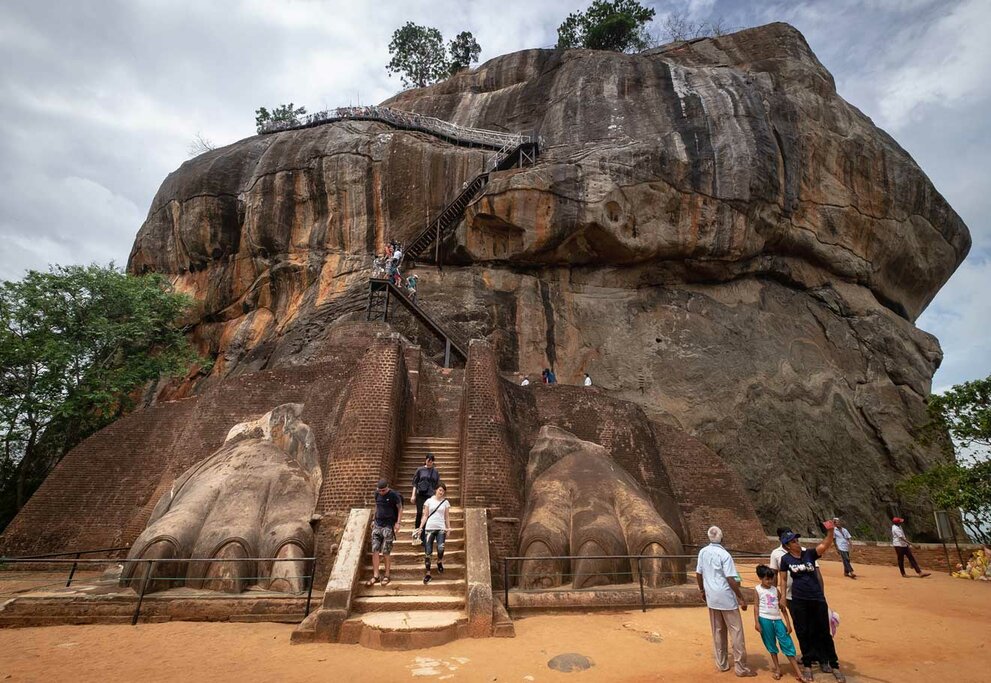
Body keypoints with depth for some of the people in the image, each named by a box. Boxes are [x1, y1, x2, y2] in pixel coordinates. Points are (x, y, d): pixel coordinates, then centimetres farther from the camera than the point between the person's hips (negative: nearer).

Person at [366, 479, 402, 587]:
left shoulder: (394, 495, -11)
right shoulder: (377, 494, 5)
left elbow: (400, 509, -5)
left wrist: (398, 523, -13)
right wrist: (374, 520, 16)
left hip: (388, 526, -5)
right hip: (377, 525, 5)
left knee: (386, 552, -1)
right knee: (375, 551, 1)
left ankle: (386, 576, 12)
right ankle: (375, 576, 9)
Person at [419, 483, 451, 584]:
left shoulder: (445, 502, 6)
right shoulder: (429, 501, 4)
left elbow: (447, 517, 10)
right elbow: (426, 515, 7)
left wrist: (449, 528, 4)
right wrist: (421, 527, 0)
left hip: (441, 528, 0)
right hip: (429, 528, 0)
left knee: (440, 548, -18)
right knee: (428, 552, -1)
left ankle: (439, 562, 13)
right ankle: (427, 573, 10)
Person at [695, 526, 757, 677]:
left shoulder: (702, 552, 2)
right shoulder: (724, 555, -16)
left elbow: (698, 574, 8)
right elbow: (731, 580, -18)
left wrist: (702, 590, 21)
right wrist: (742, 598, -10)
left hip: (712, 597, 6)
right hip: (726, 598, -6)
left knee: (718, 632, 16)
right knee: (736, 632, 5)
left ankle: (722, 664, 24)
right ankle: (740, 667, 10)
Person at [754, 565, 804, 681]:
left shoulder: (775, 589, 6)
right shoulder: (757, 589, -4)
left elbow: (782, 607, 9)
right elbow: (756, 606, -4)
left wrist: (788, 623, 6)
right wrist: (756, 622, -10)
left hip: (777, 619, 3)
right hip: (765, 619, -3)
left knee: (787, 644, 2)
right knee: (771, 645, 8)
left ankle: (798, 673, 7)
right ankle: (777, 668, 23)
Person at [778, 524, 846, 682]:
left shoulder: (809, 554, -5)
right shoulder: (785, 559, -6)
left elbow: (825, 545, -22)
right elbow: (783, 579, 1)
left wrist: (830, 531, -37)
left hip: (817, 598, 1)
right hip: (798, 601, 0)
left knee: (824, 632, 10)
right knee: (803, 633, 9)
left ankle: (834, 665, 24)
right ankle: (807, 664, 24)